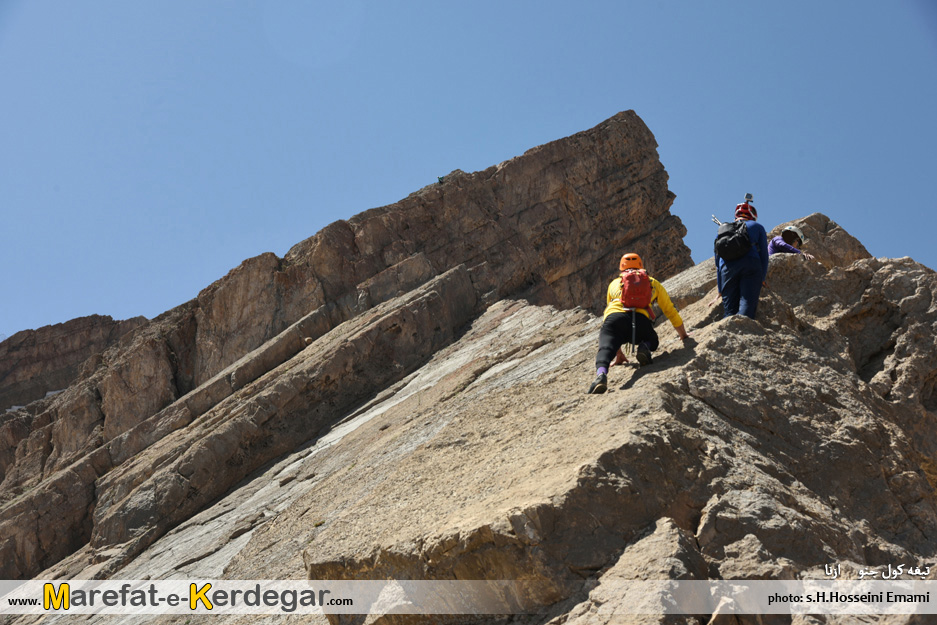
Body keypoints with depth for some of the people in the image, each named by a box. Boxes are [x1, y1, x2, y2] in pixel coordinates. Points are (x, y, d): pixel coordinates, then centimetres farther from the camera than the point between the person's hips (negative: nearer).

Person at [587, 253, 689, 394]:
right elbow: (671, 312, 38)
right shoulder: (653, 283, 33)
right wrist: (684, 335, 55)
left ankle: (601, 374, -46)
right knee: (653, 341, 28)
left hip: (614, 318, -1)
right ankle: (644, 347, -7)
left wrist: (619, 354, 48)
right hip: (641, 320, 1)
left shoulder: (614, 283, 36)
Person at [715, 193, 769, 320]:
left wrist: (720, 290, 26)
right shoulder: (757, 227, 23)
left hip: (727, 267, 2)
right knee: (747, 305, -13)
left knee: (730, 311, -1)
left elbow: (718, 261, 25)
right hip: (751, 264, -2)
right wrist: (762, 279, 13)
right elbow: (764, 254, 12)